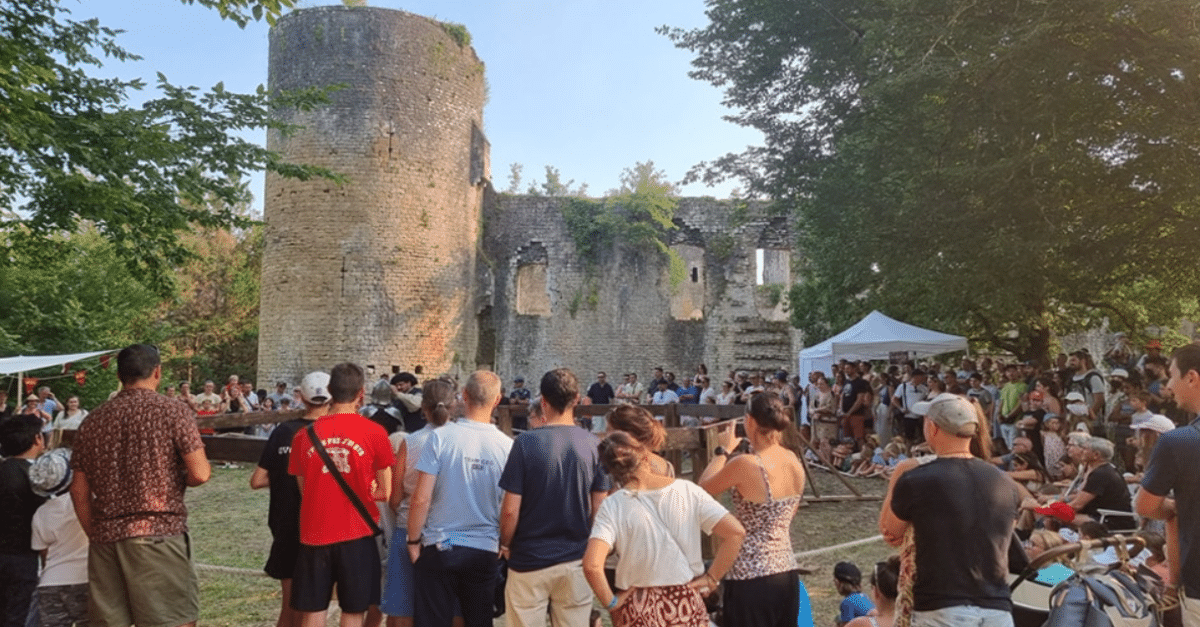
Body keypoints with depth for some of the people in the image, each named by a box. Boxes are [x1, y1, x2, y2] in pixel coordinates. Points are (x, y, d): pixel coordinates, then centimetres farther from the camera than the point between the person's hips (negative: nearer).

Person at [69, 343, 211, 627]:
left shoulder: (93, 420, 9)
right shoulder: (174, 412, -6)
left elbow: (79, 490, 11)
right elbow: (200, 474, -13)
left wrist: (94, 534, 19)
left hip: (105, 537, 5)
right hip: (158, 534, -5)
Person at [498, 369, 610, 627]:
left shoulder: (526, 442, -14)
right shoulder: (593, 444, -5)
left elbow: (511, 509, -13)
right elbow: (598, 508, 0)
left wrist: (505, 544, 5)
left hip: (530, 559, -2)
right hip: (576, 559, 3)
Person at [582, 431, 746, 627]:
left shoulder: (613, 506, -11)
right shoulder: (687, 491, -5)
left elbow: (591, 564, -23)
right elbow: (735, 532, -9)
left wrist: (611, 602, -8)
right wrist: (711, 578, -1)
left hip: (637, 611, -2)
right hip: (686, 603, 2)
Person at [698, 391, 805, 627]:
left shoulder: (745, 465, -21)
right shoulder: (795, 462, 1)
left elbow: (703, 489, -3)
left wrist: (723, 450, 8)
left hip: (751, 578, -7)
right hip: (787, 573, 7)